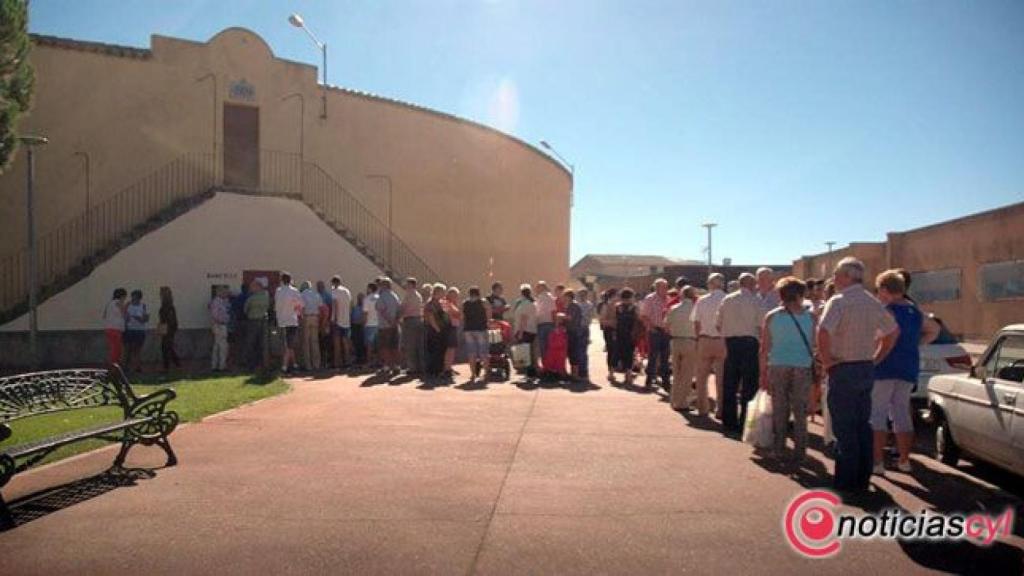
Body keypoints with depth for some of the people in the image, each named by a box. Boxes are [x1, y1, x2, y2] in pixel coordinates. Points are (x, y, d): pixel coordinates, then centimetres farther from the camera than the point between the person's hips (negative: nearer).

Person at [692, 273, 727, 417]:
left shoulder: (702, 300, -2)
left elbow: (696, 323, 0)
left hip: (705, 340, 1)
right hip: (723, 341, -1)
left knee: (702, 376, 13)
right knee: (721, 377, 6)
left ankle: (702, 408, 18)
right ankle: (720, 409, 7)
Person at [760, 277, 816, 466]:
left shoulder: (771, 316, 2)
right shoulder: (810, 316, 0)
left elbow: (764, 349, 1)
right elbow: (814, 346, 0)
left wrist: (763, 374, 6)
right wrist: (816, 373, 7)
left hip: (777, 367, 1)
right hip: (802, 367, -1)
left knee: (779, 411, 10)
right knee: (800, 412, 9)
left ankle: (779, 450, 15)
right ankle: (799, 452, 11)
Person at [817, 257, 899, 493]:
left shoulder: (839, 301, -15)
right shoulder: (873, 303, 9)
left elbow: (823, 331, -30)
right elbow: (893, 331, 20)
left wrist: (826, 359, -16)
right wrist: (877, 358, 18)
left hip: (843, 370, -7)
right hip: (867, 369, 8)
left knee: (844, 428, -1)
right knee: (863, 425, 14)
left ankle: (846, 481, 5)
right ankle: (862, 478, 22)